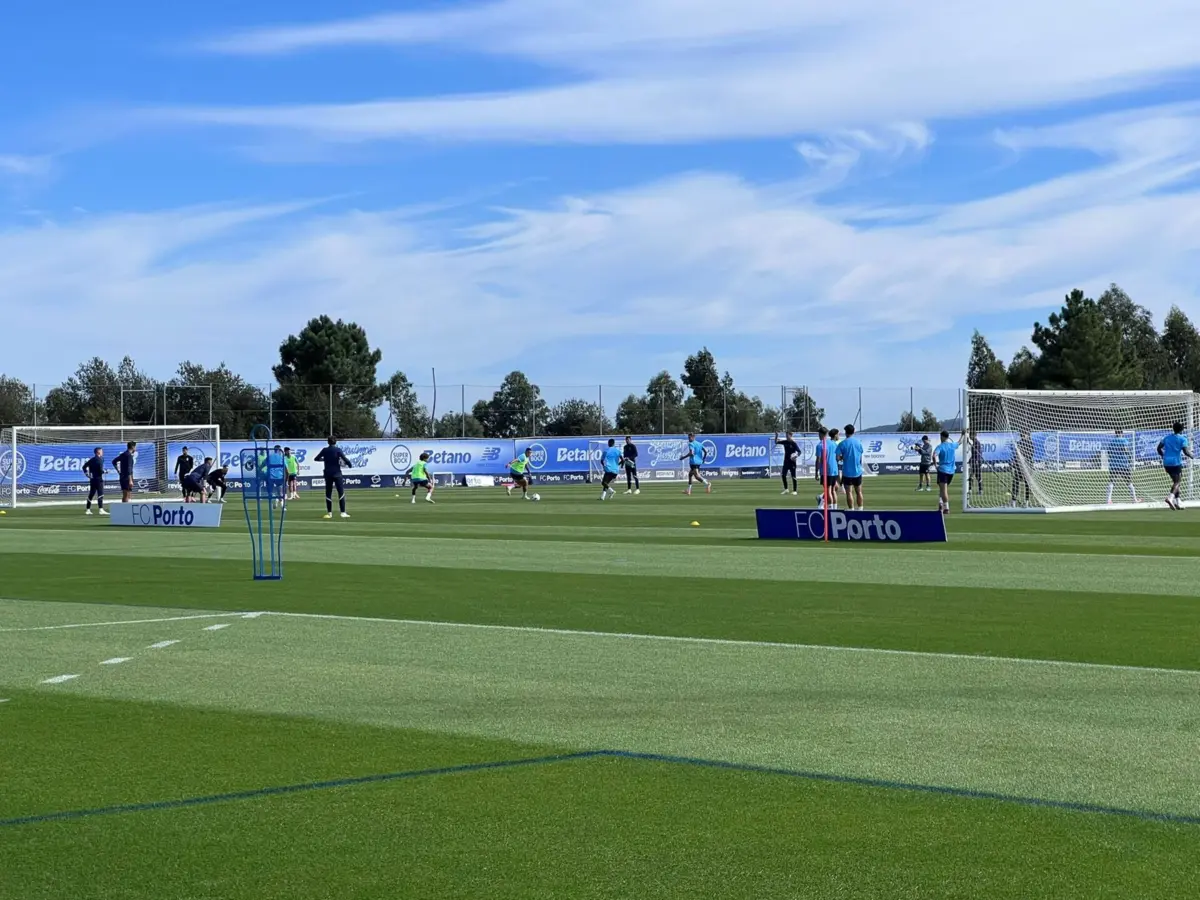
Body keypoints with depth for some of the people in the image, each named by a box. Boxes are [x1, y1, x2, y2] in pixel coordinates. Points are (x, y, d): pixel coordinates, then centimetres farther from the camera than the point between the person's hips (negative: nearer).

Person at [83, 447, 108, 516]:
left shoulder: (91, 460, 14)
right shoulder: (100, 459, -9)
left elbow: (84, 466, 16)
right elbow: (100, 469, -20)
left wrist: (87, 474, 14)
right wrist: (104, 471, -1)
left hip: (92, 479, 8)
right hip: (99, 479, -8)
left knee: (91, 494, 12)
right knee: (100, 494, -10)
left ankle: (88, 510, 15)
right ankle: (101, 510, -17)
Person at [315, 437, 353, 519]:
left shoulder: (324, 450, 1)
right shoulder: (338, 450, -8)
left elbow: (316, 458, 13)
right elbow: (345, 459, -14)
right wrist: (350, 465, 4)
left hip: (328, 474, 3)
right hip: (337, 474, -3)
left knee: (328, 493, 10)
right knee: (341, 493, -1)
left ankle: (329, 513, 8)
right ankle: (343, 512, -8)